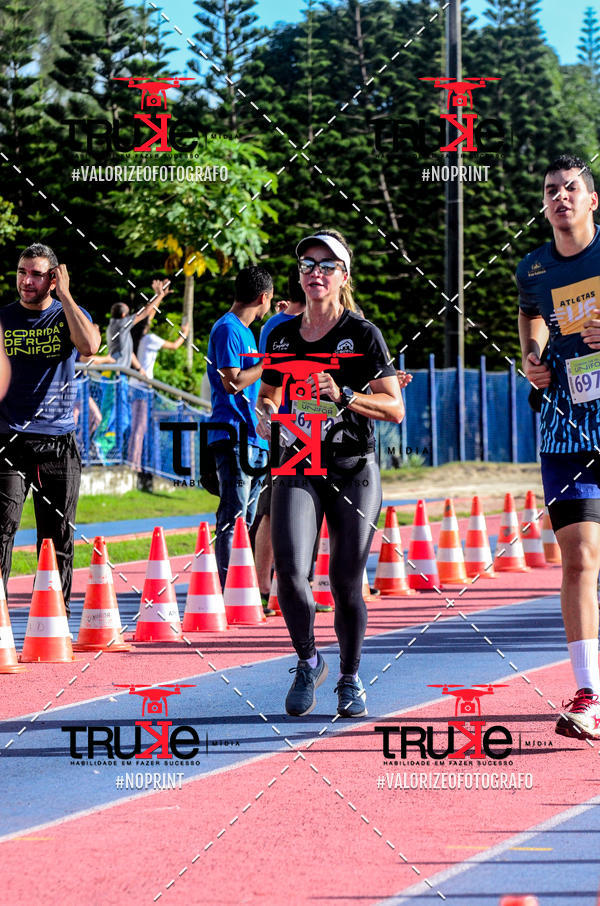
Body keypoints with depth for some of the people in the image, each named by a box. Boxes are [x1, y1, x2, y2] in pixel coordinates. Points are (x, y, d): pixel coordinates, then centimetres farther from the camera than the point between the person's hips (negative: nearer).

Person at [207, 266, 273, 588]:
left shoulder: (244, 330, 20)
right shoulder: (227, 329, -10)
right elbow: (233, 382, -18)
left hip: (253, 438, 10)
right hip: (233, 437, -10)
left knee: (246, 518, 11)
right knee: (233, 518, -10)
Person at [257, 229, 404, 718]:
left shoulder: (363, 334, -2)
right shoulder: (282, 337, 9)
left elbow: (395, 407, -4)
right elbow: (268, 396, 22)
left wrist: (343, 396, -19)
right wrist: (267, 413, -1)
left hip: (354, 473, -2)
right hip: (299, 468, 2)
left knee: (346, 584, 0)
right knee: (290, 570, -17)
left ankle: (350, 679, 22)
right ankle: (308, 661, 8)